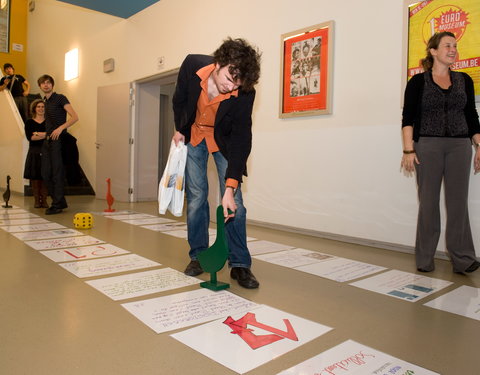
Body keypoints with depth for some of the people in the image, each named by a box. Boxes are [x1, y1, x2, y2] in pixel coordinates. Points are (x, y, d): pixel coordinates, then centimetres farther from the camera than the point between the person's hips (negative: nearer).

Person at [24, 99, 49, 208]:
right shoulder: (29, 122, 8)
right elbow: (29, 137, -5)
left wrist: (38, 134, -10)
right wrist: (45, 135, -12)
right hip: (34, 152, 1)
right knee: (34, 177, 0)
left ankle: (44, 200, 7)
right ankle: (37, 200, 9)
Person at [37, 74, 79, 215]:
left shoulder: (60, 98, -3)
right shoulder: (45, 102, 20)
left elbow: (75, 117, -13)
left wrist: (61, 128, -21)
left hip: (58, 140, -8)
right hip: (47, 140, 8)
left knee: (57, 173, -5)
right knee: (46, 173, 7)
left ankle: (57, 205, 2)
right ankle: (61, 202, 16)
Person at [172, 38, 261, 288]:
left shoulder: (245, 94, -29)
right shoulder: (192, 65, -26)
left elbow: (241, 140, -28)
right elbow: (179, 99, -4)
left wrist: (230, 187, -33)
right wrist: (179, 130, 2)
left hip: (224, 140, -1)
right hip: (193, 135, 2)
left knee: (234, 201, -9)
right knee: (196, 197, -1)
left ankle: (240, 264, 1)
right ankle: (198, 256, 14)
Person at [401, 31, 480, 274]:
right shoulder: (418, 82, 2)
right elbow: (408, 118, -3)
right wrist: (408, 150, -12)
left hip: (459, 146, 3)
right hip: (427, 146, -3)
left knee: (458, 202, 1)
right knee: (428, 202, 1)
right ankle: (424, 259, 11)